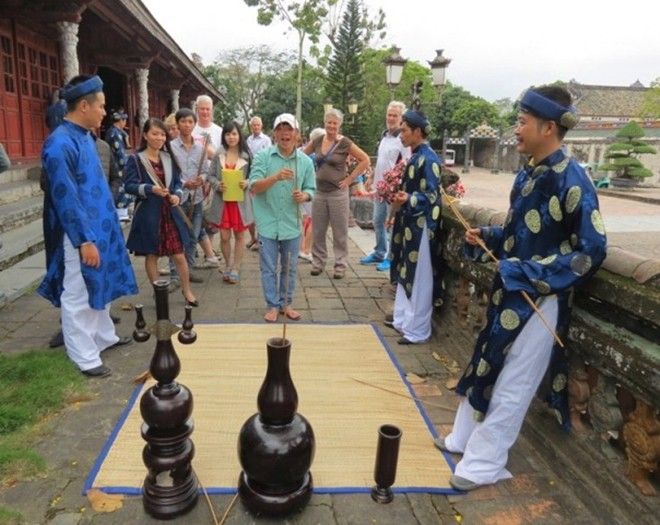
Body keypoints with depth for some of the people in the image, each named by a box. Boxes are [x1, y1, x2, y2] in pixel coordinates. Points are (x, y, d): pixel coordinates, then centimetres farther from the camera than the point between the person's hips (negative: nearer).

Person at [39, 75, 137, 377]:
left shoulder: (84, 136, 9)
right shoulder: (60, 144, -20)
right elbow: (65, 198, -22)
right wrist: (85, 240, -21)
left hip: (97, 228, 9)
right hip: (79, 236, -9)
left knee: (99, 288, 20)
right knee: (78, 296, 3)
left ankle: (104, 337, 36)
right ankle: (85, 358, 14)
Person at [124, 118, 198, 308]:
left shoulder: (169, 158, 9)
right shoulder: (135, 159, -6)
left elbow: (178, 182, 11)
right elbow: (129, 185, -10)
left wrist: (177, 195, -9)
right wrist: (151, 189, -24)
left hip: (170, 212, 3)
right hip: (149, 214, -3)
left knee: (179, 254, 5)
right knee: (151, 255, 9)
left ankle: (187, 290, 24)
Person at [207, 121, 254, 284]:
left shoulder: (246, 156, -4)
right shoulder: (218, 155, 1)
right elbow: (211, 176, 4)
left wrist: (247, 183, -19)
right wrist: (217, 185, -15)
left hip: (241, 201, -1)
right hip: (222, 200, 1)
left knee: (239, 235, 8)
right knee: (224, 236, 6)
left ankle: (236, 269, 20)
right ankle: (228, 266, 28)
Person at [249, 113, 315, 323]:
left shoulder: (306, 161, 1)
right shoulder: (263, 156, -6)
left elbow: (311, 190, 8)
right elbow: (254, 187, -15)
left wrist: (304, 196, -16)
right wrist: (276, 177, -31)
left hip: (292, 224, 2)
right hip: (268, 223, -2)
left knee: (289, 268, 13)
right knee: (269, 268, 6)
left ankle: (286, 303, 29)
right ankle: (272, 305, 21)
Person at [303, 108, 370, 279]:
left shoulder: (345, 143, -7)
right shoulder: (317, 141, 4)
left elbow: (365, 160, -6)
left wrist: (350, 178, -8)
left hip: (338, 193, -4)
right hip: (319, 192, 4)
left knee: (340, 232, 4)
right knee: (317, 231, 10)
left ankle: (340, 265, 13)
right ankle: (318, 262, 23)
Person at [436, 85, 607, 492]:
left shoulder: (572, 180, -18)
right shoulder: (528, 174, 6)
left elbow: (592, 251, -20)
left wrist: (529, 274, -23)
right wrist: (485, 237, 0)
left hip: (540, 299, -8)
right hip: (510, 291, 8)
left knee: (512, 384, 4)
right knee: (486, 367, 19)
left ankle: (485, 463, 21)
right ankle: (465, 437, 38)